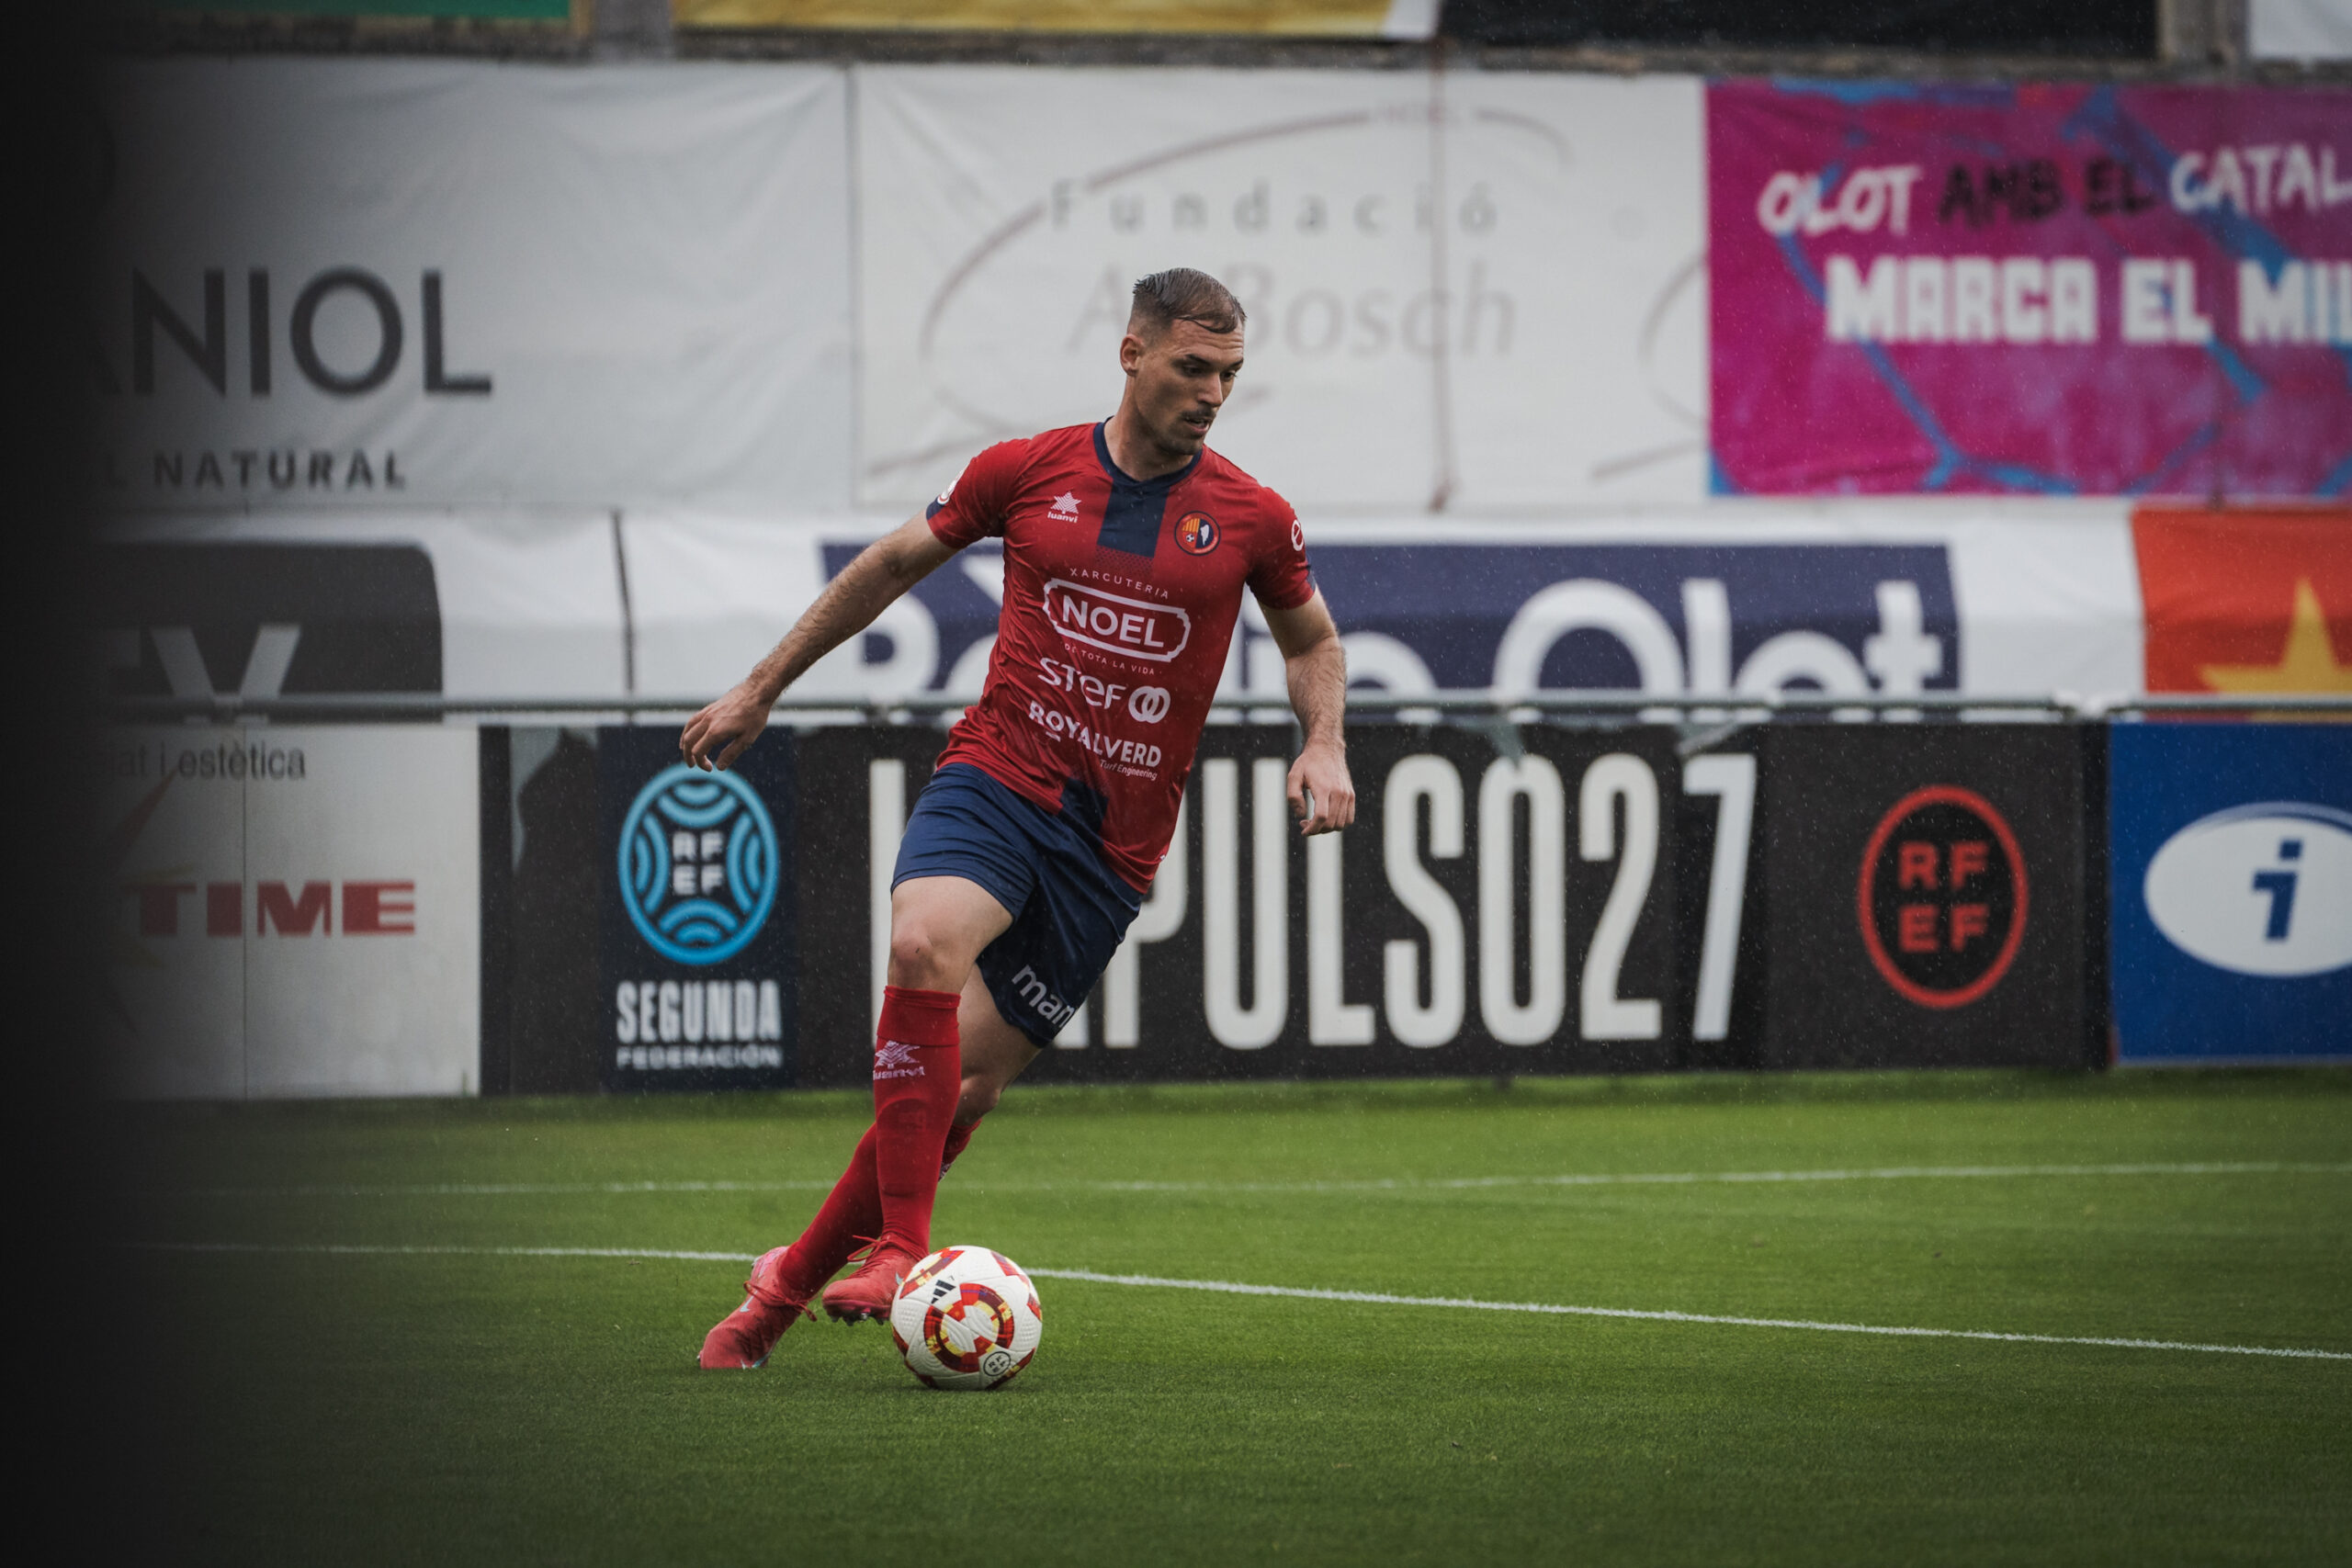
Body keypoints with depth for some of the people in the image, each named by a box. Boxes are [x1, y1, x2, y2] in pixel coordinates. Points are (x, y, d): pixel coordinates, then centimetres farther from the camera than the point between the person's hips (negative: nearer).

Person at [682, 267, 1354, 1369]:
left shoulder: (1251, 519, 2)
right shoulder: (1025, 472, 1)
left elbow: (1312, 641, 21)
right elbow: (893, 564, 17)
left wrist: (1323, 746, 1)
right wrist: (762, 689, 21)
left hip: (1112, 843, 1)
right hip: (993, 780, -1)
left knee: (970, 1077, -2)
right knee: (926, 943, -32)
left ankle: (796, 1278, 14)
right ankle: (901, 1248, -32)